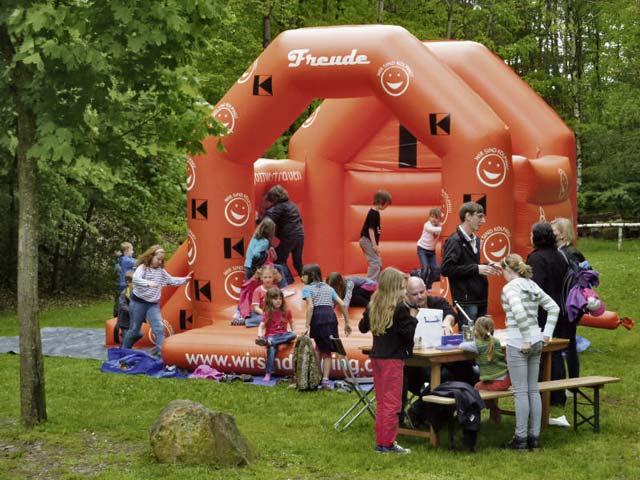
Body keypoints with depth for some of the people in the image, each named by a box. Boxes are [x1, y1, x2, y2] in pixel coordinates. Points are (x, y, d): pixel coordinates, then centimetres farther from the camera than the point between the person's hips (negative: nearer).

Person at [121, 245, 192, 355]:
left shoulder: (161, 271, 7)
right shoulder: (142, 268, -12)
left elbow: (172, 280, 16)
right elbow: (135, 279, -30)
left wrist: (184, 279, 5)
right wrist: (148, 283, -47)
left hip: (153, 304, 4)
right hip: (138, 302, -4)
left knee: (159, 328, -10)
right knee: (134, 329, 7)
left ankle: (163, 353, -13)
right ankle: (123, 351, 26)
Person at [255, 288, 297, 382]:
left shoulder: (286, 312, 7)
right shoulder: (268, 313, 0)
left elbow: (291, 322, 18)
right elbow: (261, 326, -9)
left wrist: (292, 333, 3)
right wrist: (260, 335, -28)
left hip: (283, 335, 3)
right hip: (271, 335, -3)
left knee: (293, 335, -29)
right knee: (271, 349, -33)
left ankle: (268, 342, -34)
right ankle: (268, 374, -37)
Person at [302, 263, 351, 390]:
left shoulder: (307, 288, 11)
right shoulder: (328, 288, 25)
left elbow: (310, 306, -5)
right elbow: (342, 304, 17)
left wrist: (307, 326, -8)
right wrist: (347, 323, 21)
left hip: (318, 318, -3)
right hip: (331, 316, 3)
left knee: (319, 346, 18)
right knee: (327, 350, 7)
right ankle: (325, 380, -1)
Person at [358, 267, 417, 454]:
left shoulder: (373, 306, 7)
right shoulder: (400, 308, -15)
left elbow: (363, 327, 19)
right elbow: (408, 333, -17)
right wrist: (413, 319, -3)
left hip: (376, 357, 7)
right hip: (393, 358, -7)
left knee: (381, 402, 15)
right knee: (392, 403, -2)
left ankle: (381, 441, 19)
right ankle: (387, 444, -1)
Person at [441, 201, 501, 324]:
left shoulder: (475, 240, 17)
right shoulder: (455, 241, -10)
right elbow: (446, 269, -19)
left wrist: (488, 267, 7)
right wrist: (476, 269, -17)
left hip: (480, 300, 8)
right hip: (466, 302, -8)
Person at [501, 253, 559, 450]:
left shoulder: (510, 287, -11)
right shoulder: (533, 286, 12)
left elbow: (519, 313, -26)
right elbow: (554, 308, 13)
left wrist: (526, 340, -20)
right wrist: (547, 333, 10)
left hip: (518, 342, -7)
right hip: (536, 341, 8)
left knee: (520, 391, -3)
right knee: (533, 390, 11)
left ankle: (521, 438, 1)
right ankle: (535, 436, 14)